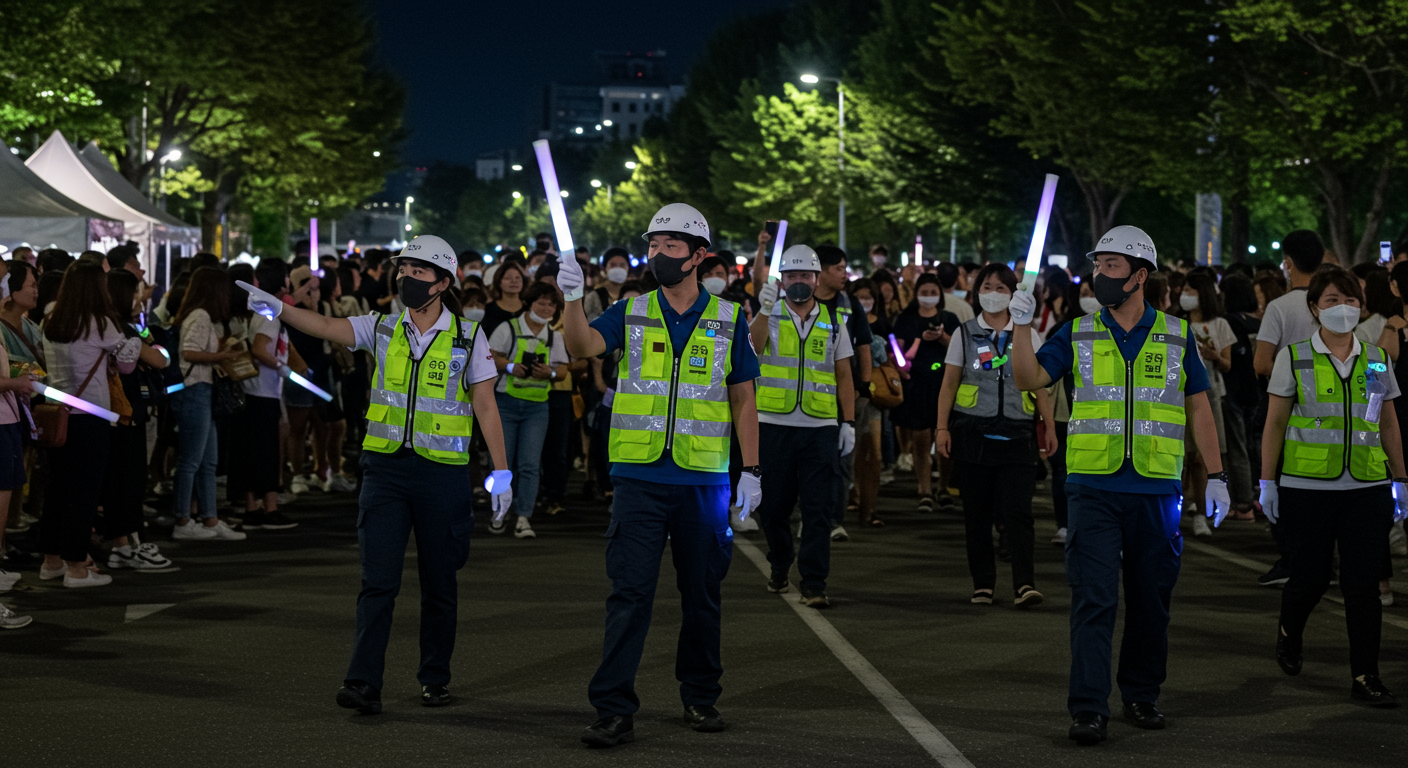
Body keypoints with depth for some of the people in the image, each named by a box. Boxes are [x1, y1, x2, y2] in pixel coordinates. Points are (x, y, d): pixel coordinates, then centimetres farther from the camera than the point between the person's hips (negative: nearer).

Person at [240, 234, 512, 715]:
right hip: (385, 467, 1)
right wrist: (277, 309, -26)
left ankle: (435, 679, 23)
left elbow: (485, 406, 1)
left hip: (442, 472, -1)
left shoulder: (468, 337, -1)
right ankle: (364, 682, -8)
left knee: (439, 582, 9)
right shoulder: (383, 328, 5)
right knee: (378, 579, -6)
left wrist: (501, 472, -2)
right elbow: (325, 328, -9)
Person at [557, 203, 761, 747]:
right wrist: (573, 299, -32)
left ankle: (700, 697, 26)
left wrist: (750, 471, 3)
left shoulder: (728, 320, 6)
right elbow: (583, 347, -13)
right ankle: (614, 710, -4)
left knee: (702, 595, 11)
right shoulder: (632, 313, 5)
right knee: (630, 594, -5)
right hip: (640, 479, -1)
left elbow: (743, 399, 8)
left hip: (703, 481, 1)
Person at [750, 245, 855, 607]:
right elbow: (755, 345, -18)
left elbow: (844, 376, 12)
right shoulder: (770, 316, 4)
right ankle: (780, 566, 30)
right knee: (773, 505, 8)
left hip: (820, 428, 1)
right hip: (773, 425, 0)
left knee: (819, 509, -5)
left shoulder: (833, 323, 10)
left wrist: (849, 423, 4)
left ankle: (813, 583, -3)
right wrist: (765, 310, -35)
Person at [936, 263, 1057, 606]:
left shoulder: (1027, 334, 9)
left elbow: (1039, 385, 10)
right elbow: (949, 385, 6)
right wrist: (942, 427, -2)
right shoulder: (965, 334, 8)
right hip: (973, 433, 1)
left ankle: (1025, 584, -15)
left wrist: (1049, 426, 4)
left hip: (1016, 434, -1)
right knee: (977, 514, 4)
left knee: (1017, 512, -11)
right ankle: (983, 585, 11)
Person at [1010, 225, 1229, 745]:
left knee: (1151, 600, 10)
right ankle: (1088, 708, -7)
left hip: (1156, 491, 1)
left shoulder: (1176, 336, 7)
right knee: (1093, 600, -7)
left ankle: (1141, 694, 25)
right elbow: (1030, 379, -4)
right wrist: (1021, 327, -19)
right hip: (1094, 488, -1)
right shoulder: (1079, 334, 6)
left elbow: (1198, 408, 10)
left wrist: (1216, 475, 5)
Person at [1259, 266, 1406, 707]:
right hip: (1307, 487, -2)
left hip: (1367, 489, 2)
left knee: (1363, 584, -3)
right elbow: (1275, 423, 2)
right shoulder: (1293, 358, 0)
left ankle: (1365, 677, 2)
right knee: (1311, 576, 6)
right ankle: (1289, 636, 37)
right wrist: (1267, 482, -1)